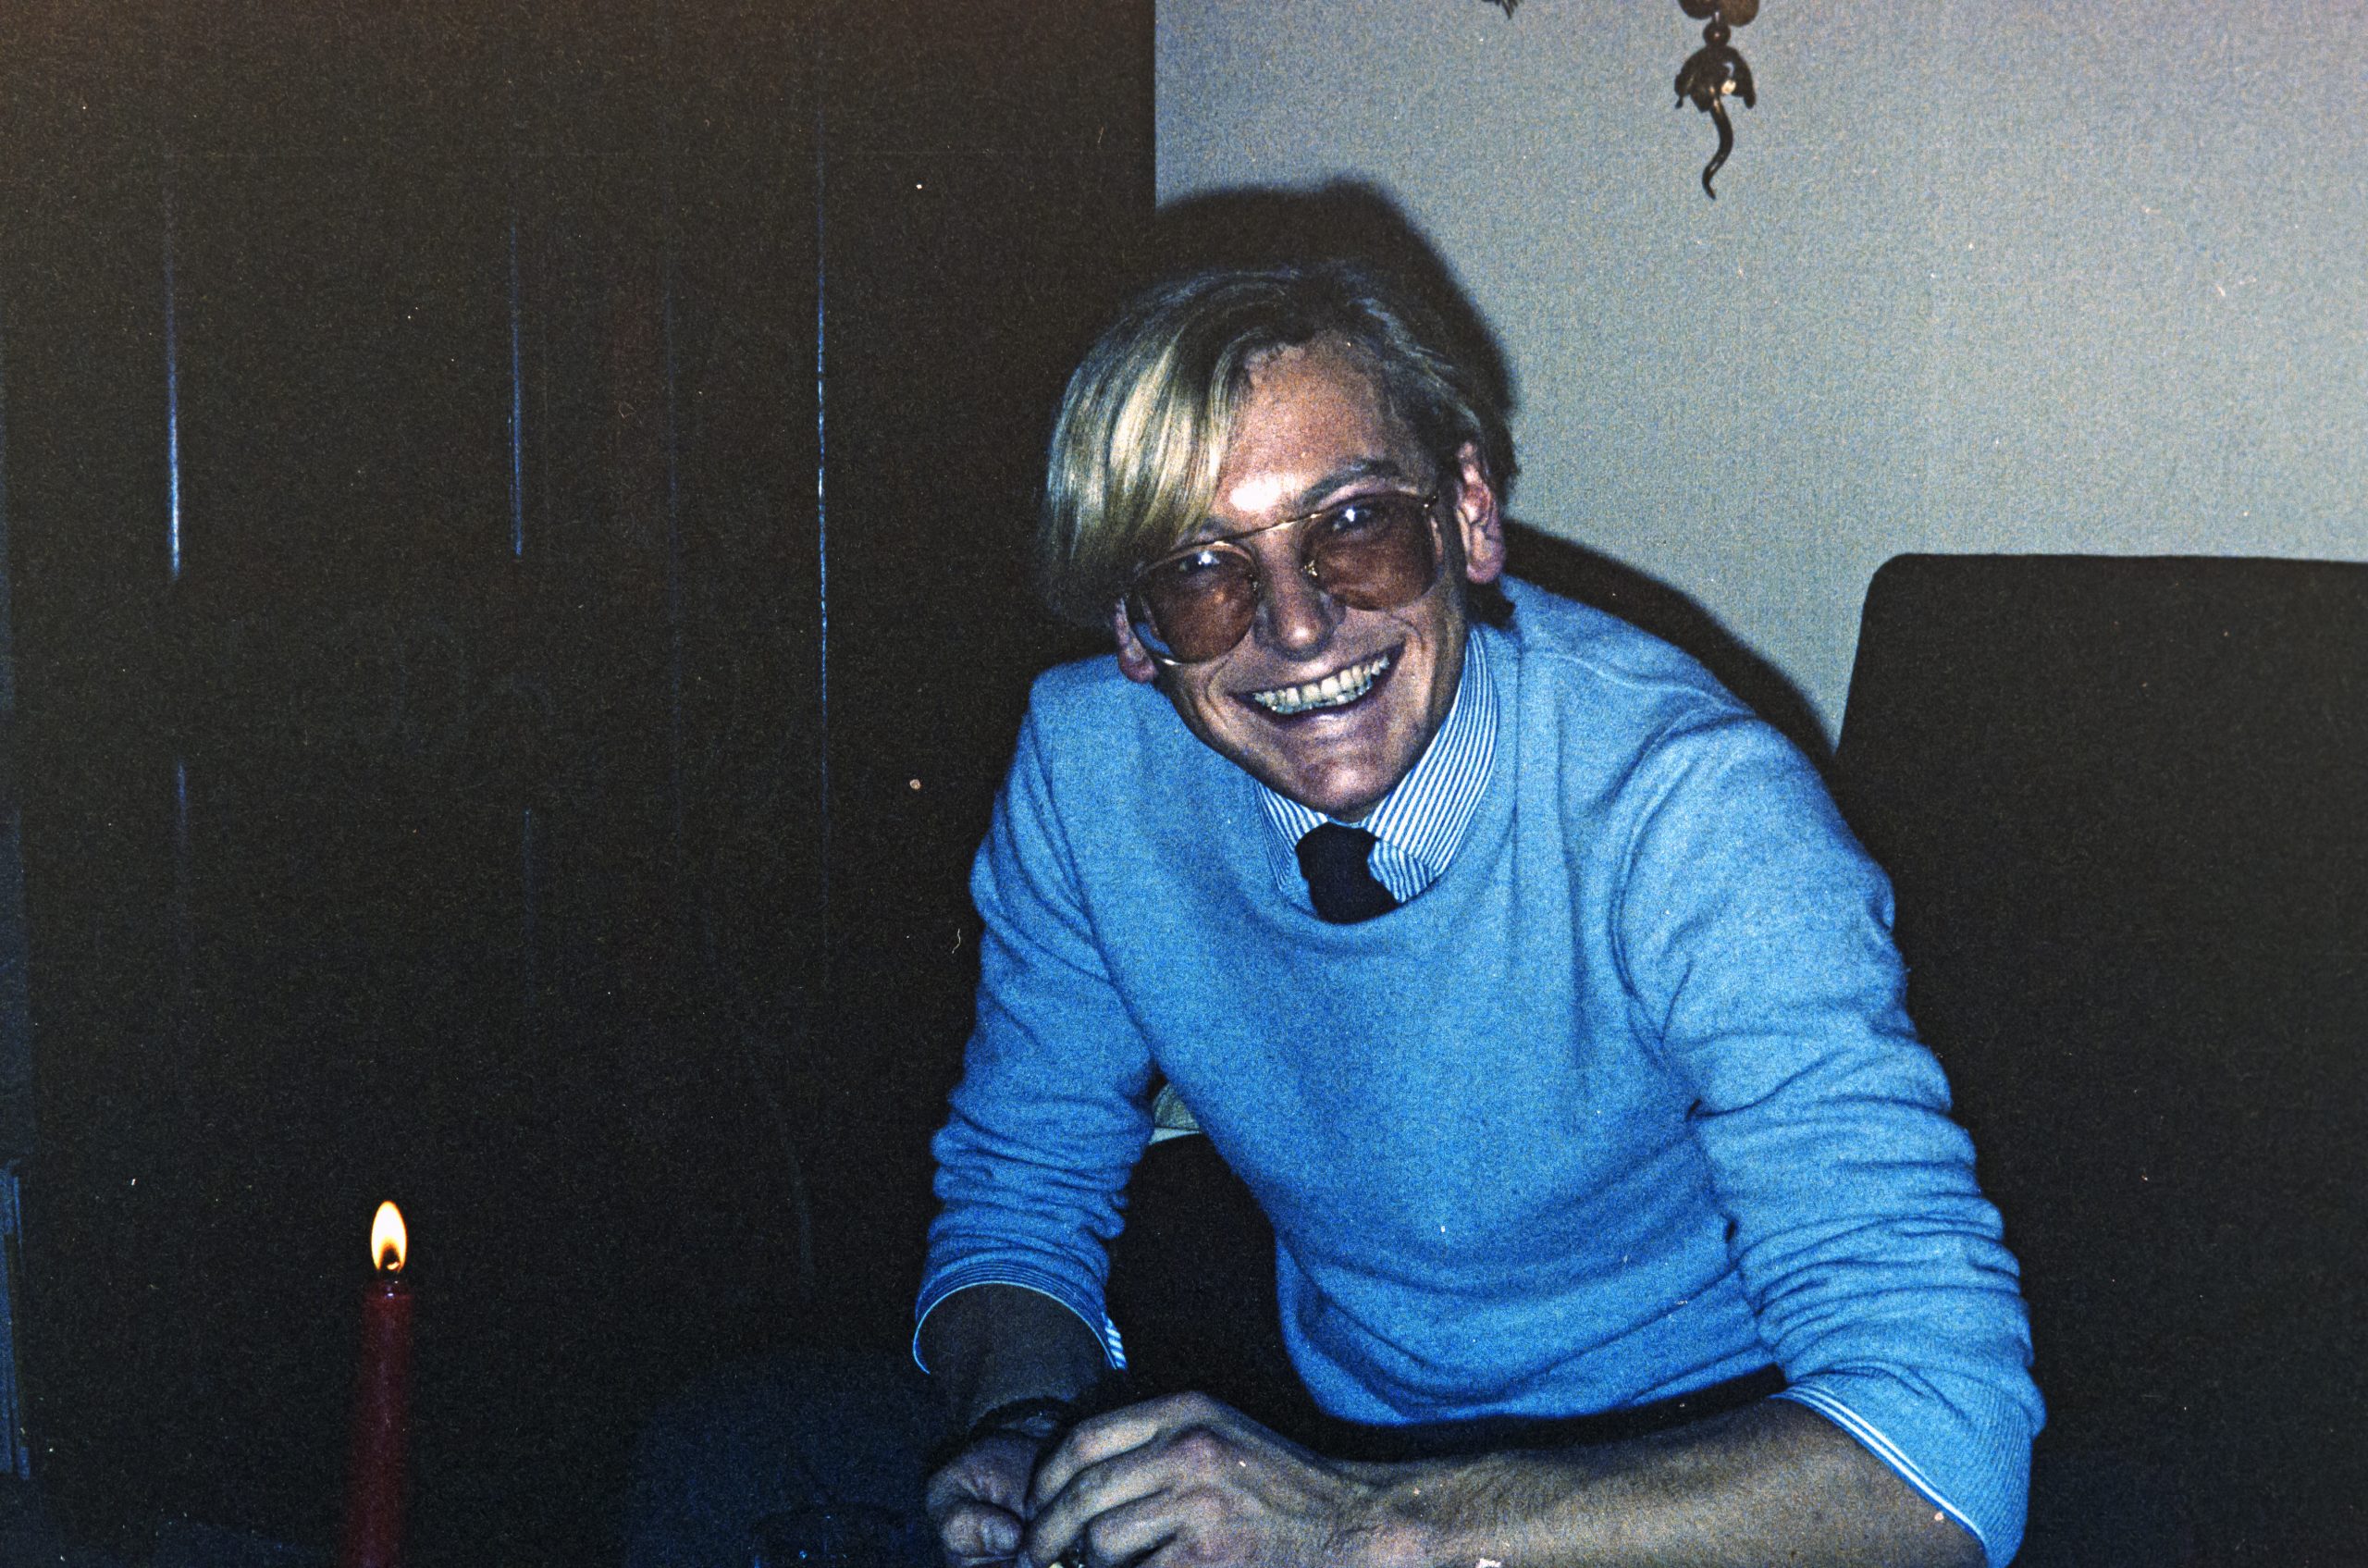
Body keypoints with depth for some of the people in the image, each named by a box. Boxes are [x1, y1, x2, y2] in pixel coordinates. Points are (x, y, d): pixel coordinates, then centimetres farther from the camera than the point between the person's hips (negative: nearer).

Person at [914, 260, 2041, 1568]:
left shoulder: (1693, 815, -24)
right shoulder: (1086, 767, -11)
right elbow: (1018, 1194, 2)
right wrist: (1026, 1426, -20)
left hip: (1713, 1458, -3)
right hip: (1337, 1441, 3)